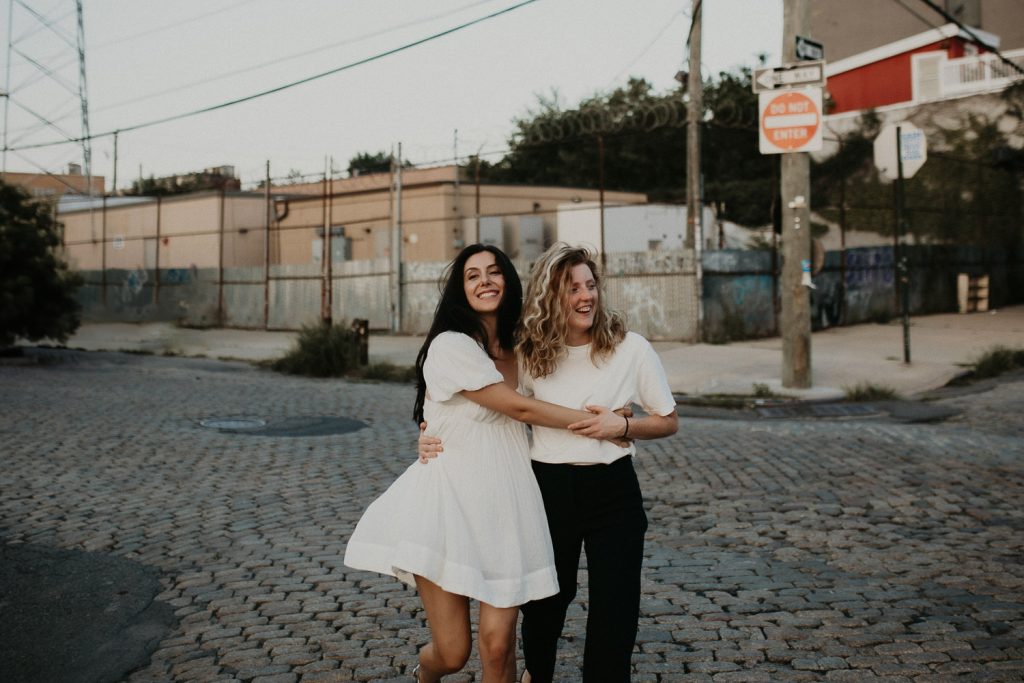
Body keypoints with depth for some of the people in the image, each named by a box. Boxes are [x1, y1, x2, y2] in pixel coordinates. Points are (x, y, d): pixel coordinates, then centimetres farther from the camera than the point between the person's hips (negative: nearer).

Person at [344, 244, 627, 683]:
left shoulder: (517, 350, 13)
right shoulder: (451, 345, -9)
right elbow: (519, 408, -11)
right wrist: (595, 423, -4)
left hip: (504, 503, 5)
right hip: (451, 501, -5)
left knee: (497, 645, -5)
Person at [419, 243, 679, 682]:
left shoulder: (631, 348, -6)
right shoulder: (529, 355, -1)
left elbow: (669, 422, 2)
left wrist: (621, 425, -17)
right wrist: (436, 436, -8)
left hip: (612, 490, -1)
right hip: (549, 488, 2)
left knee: (614, 606, 0)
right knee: (546, 596, 19)